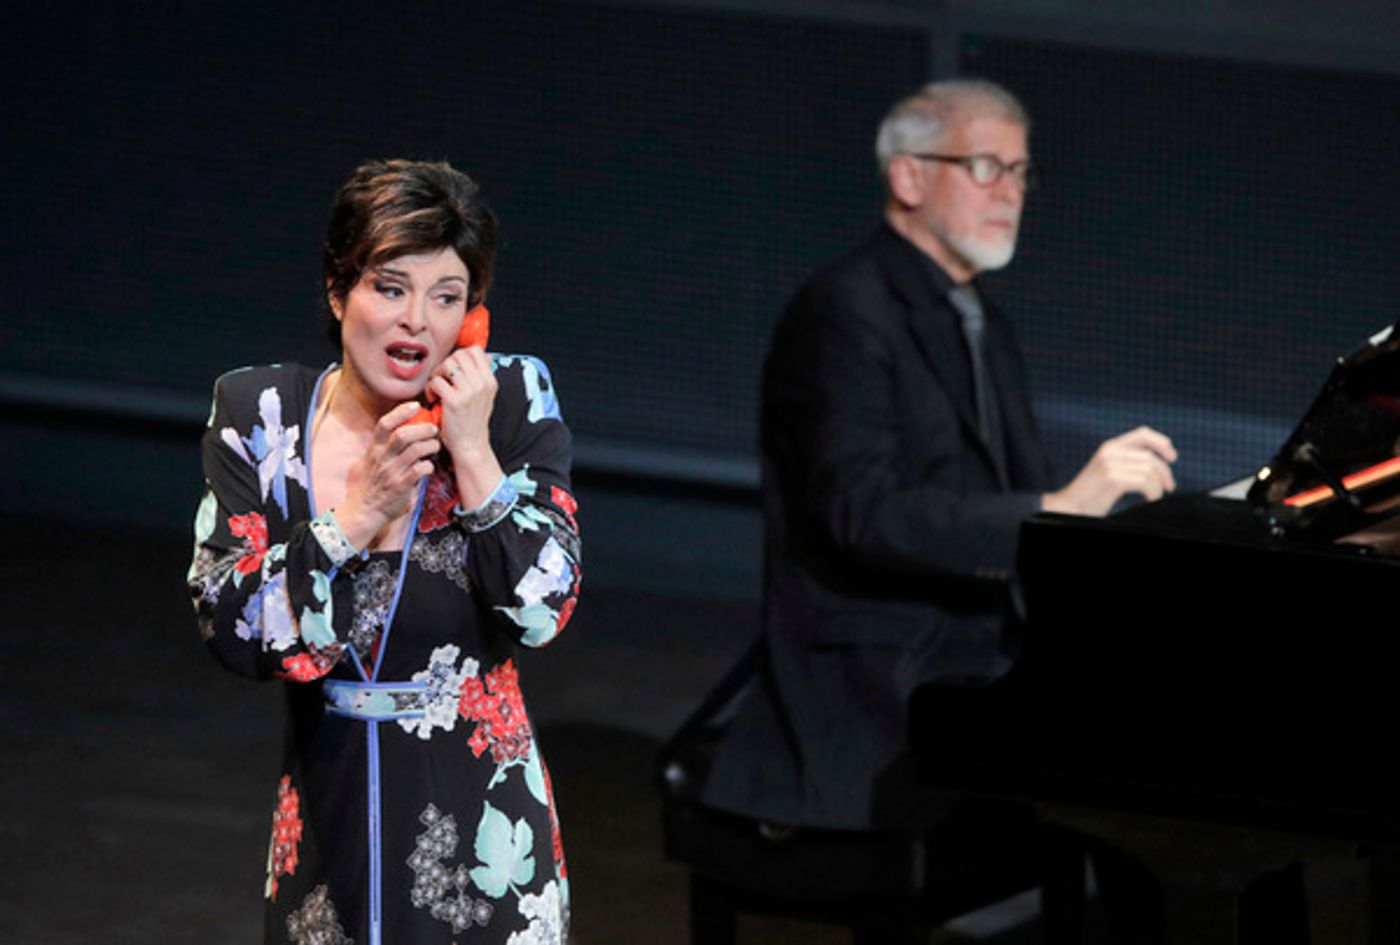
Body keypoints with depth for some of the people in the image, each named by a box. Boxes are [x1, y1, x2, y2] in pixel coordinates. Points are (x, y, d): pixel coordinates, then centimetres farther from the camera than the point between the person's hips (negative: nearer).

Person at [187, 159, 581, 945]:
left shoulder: (514, 399, -7)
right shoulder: (260, 414, -4)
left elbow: (544, 613, -13)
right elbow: (233, 631, -11)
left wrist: (474, 455, -19)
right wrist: (359, 515, -20)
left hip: (481, 817, -1)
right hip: (328, 813, 1)